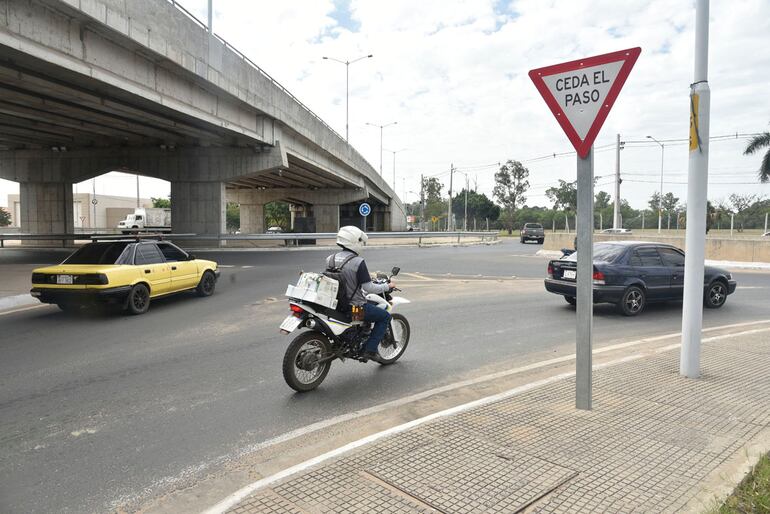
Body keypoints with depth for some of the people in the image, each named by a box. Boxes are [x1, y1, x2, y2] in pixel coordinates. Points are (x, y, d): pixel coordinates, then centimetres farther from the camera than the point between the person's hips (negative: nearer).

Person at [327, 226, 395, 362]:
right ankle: (370, 350, 5)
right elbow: (368, 288, -20)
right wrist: (388, 286, -3)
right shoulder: (358, 262, -19)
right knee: (385, 316, 11)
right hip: (354, 307, -7)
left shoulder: (331, 259, 1)